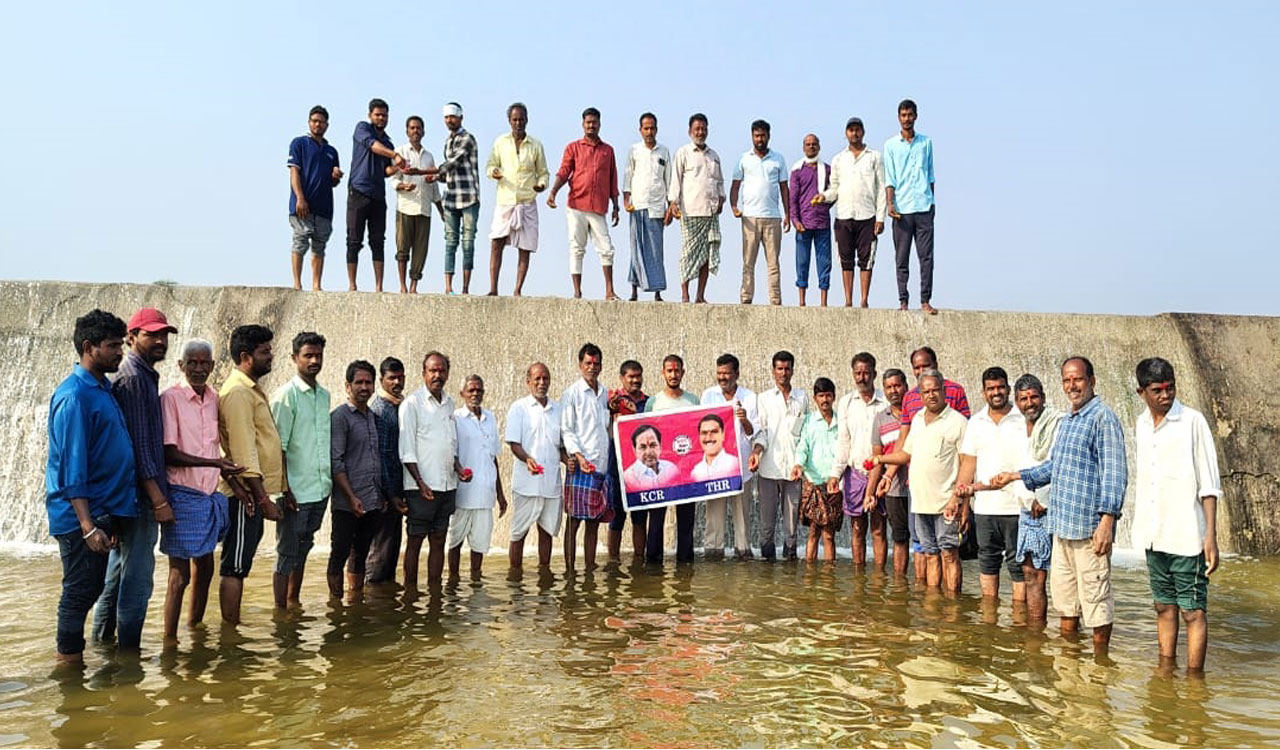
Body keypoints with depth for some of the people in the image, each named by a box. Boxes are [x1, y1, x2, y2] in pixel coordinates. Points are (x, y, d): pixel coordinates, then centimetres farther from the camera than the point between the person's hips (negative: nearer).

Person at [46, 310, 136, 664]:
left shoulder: (103, 387, 11)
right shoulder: (74, 395, -17)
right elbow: (71, 468, -21)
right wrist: (87, 526, -24)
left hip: (103, 511, 9)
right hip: (80, 516, -9)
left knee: (90, 588, 16)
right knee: (80, 591, 1)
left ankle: (72, 657, 29)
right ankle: (69, 662, 14)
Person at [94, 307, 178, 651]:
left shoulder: (144, 376, 15)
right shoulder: (133, 378, -15)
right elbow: (138, 446, -20)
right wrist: (159, 500, -19)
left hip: (131, 495, 10)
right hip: (140, 495, -10)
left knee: (119, 571, 18)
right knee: (137, 578, -3)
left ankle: (103, 643, 30)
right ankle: (128, 650, 6)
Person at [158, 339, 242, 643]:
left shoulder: (214, 398, 10)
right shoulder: (170, 398, -10)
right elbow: (169, 455, -15)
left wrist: (230, 477, 12)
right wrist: (214, 463, -23)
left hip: (210, 495, 7)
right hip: (183, 495, -7)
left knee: (204, 568, 16)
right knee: (179, 574, -3)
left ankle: (195, 628, 31)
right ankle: (169, 639, 8)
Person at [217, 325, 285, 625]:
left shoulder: (251, 389, 16)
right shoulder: (238, 392, -16)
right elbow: (244, 453, -21)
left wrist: (263, 495, 12)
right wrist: (264, 500, -21)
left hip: (252, 493, 10)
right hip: (246, 494, -10)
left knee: (238, 565, 15)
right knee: (235, 567, -2)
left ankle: (232, 625, 23)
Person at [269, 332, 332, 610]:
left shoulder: (324, 395, 11)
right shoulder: (286, 394, -10)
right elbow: (278, 447, -14)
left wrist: (330, 480, 14)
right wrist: (285, 490, -17)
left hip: (320, 488, 7)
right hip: (296, 490, -7)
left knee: (303, 548, 17)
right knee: (287, 553, 2)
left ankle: (294, 602, 29)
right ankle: (280, 609, 11)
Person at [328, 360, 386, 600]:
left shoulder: (373, 417, 15)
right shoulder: (340, 416, -6)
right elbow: (335, 461, -12)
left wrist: (382, 495, 15)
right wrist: (352, 497, -16)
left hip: (373, 502, 7)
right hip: (348, 503, -6)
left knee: (360, 554, 14)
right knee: (339, 554, 1)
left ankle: (356, 599, 22)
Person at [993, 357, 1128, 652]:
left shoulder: (1103, 417, -10)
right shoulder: (1066, 421, 18)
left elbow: (1114, 472, -16)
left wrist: (1107, 518, -22)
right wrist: (1017, 476, 24)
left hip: (1089, 524, -9)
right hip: (1062, 523, 9)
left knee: (1095, 594, -1)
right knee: (1063, 593, 18)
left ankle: (1100, 657, 12)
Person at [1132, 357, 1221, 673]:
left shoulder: (1193, 422, -8)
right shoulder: (1141, 424, 9)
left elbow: (1209, 484, -9)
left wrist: (1211, 535, -14)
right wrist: (1143, 529, 15)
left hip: (1186, 537, -6)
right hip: (1153, 536, 6)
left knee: (1193, 610, 0)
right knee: (1164, 606, 15)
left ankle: (1194, 678, 9)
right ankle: (1165, 670, 26)